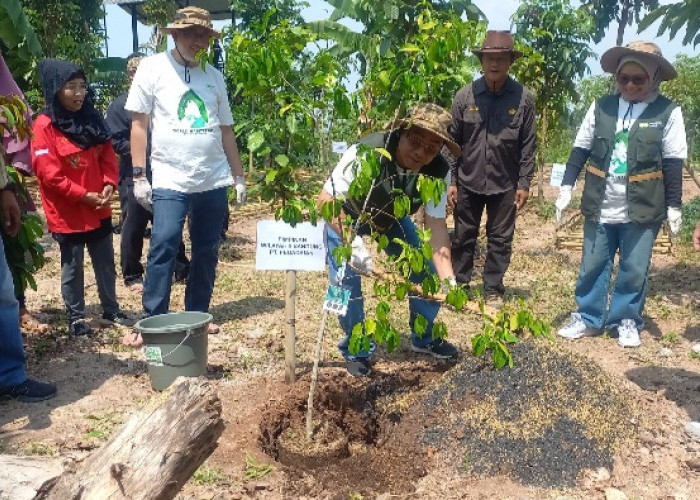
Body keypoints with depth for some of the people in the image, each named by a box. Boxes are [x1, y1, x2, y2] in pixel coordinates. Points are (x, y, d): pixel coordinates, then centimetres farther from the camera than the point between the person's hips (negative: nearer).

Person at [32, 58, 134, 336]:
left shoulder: (92, 119, 7)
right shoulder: (45, 125, -12)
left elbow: (108, 156, 8)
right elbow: (48, 172, -16)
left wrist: (109, 184, -9)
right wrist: (83, 195, -18)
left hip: (99, 209, 6)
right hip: (67, 212, -5)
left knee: (106, 262, 14)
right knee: (72, 266, 7)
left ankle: (111, 310, 28)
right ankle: (75, 317, 20)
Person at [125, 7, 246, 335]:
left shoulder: (214, 76, 12)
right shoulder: (153, 68, 1)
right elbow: (139, 124, -2)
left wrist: (239, 176, 14)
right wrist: (139, 175, -8)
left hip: (214, 181, 4)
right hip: (170, 180, -4)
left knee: (207, 251, 9)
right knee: (163, 247, -11)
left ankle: (197, 315, 21)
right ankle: (153, 321, 0)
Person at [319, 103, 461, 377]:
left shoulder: (439, 172, -26)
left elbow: (436, 224, -24)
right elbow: (326, 200, -37)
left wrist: (448, 279, -35)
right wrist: (353, 245, -48)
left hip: (391, 218, 4)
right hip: (345, 216, -4)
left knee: (427, 273, -1)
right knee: (346, 282, -16)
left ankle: (424, 338, 25)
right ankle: (356, 351, 9)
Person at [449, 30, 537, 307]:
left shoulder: (523, 98, -6)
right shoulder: (465, 96, -5)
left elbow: (528, 145, -1)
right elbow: (452, 141, -1)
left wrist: (524, 183, -3)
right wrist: (450, 181, -3)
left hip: (505, 185, 0)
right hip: (468, 182, 1)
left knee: (500, 241, 9)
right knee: (463, 238, 12)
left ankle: (493, 290, 23)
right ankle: (458, 285, 27)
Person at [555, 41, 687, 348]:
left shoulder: (667, 112, -4)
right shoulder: (601, 107, 2)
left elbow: (673, 163, -2)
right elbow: (580, 150, 5)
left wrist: (674, 206, -3)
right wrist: (566, 187, -1)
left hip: (642, 210, -2)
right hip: (600, 207, 2)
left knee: (634, 270, 8)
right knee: (592, 266, 10)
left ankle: (627, 321, 24)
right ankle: (588, 318, 24)